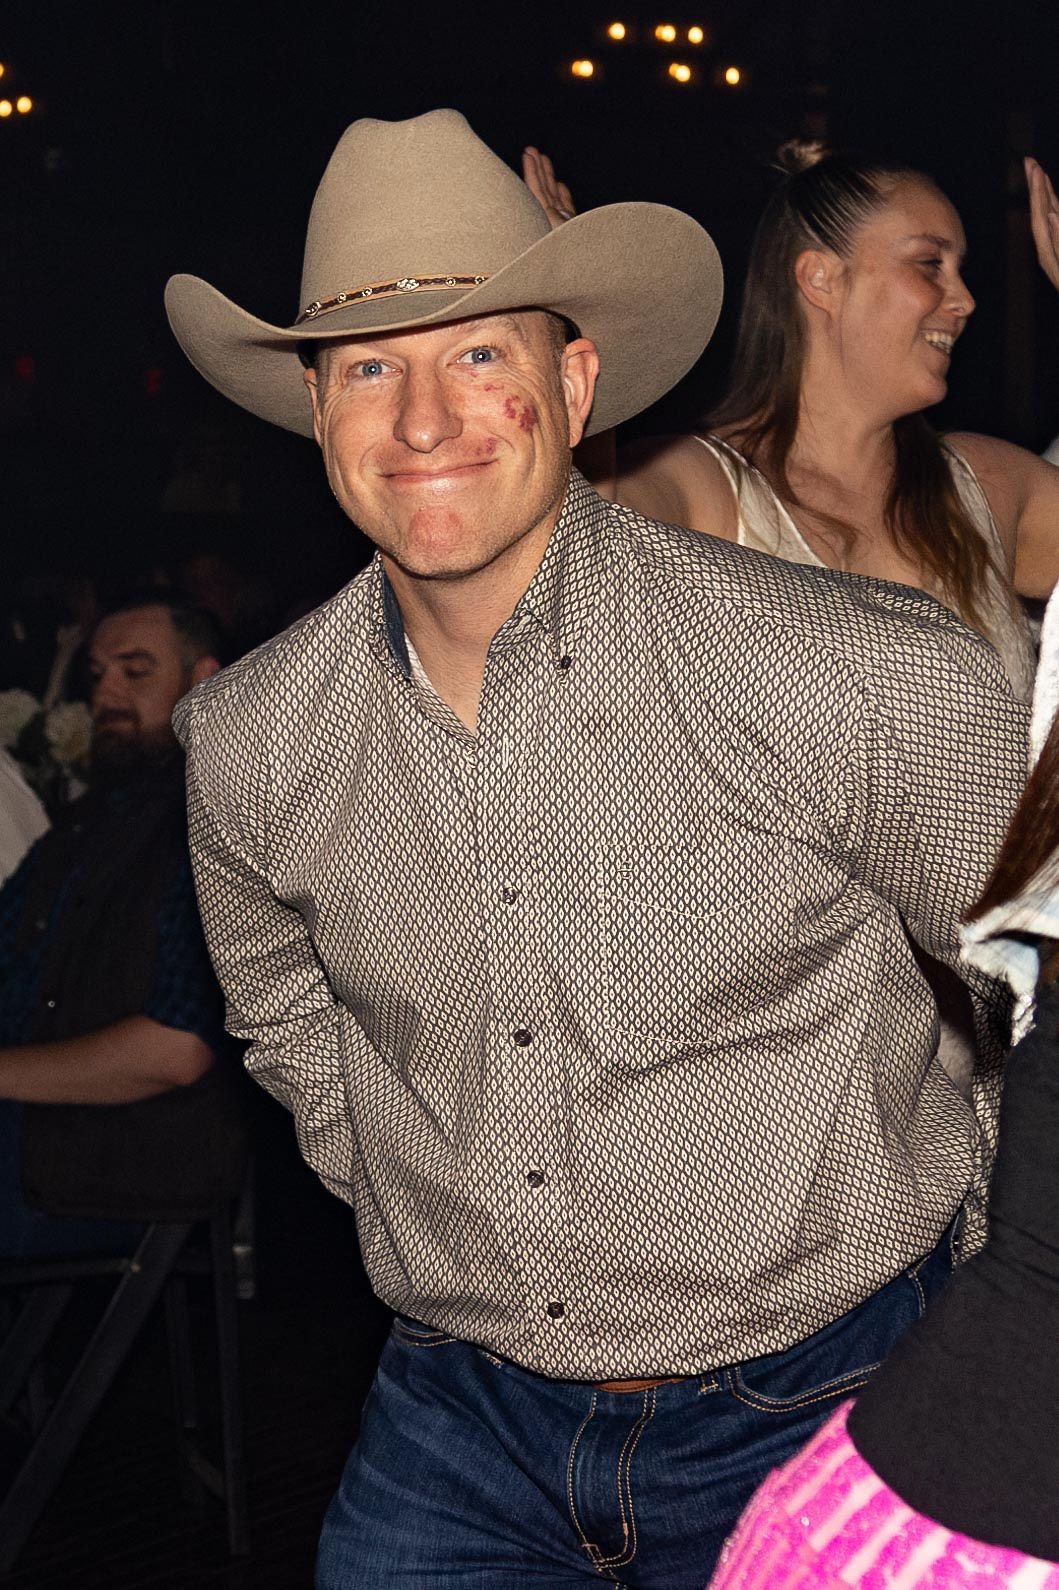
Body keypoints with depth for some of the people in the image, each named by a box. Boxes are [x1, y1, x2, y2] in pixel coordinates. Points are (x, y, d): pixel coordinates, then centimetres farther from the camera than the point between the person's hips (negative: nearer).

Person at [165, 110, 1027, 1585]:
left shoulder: (875, 681, -22)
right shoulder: (246, 743, -8)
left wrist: (990, 1289, 5)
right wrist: (435, 1224, 11)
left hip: (815, 1408, -2)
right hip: (460, 1419, 3)